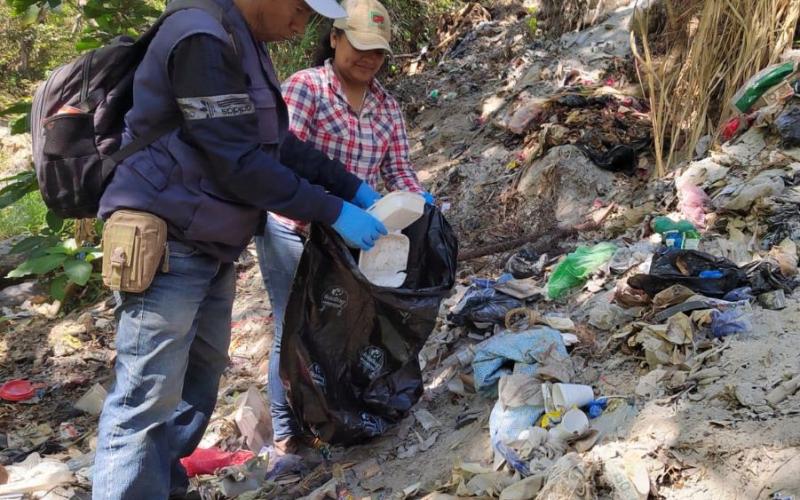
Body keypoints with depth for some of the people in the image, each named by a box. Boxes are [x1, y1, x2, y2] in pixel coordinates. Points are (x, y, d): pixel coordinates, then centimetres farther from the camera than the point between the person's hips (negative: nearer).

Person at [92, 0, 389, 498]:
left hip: (211, 246, 10)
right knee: (149, 395, -5)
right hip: (165, 242, -10)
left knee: (203, 369, 16)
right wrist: (333, 213, -17)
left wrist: (354, 188, 7)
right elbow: (240, 164, -23)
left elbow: (282, 145, 15)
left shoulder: (247, 46, 11)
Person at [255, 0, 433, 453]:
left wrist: (420, 204, -19)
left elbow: (398, 168, 2)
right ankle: (288, 430, 18)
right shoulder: (304, 87, -12)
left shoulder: (387, 105, 7)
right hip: (294, 230, -5)